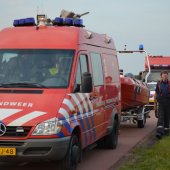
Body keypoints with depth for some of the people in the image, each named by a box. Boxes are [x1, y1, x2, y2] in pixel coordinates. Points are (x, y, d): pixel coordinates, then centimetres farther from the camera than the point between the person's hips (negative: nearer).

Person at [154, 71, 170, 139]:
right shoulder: (159, 84, 3)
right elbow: (156, 94, 8)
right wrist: (155, 103, 6)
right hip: (160, 103, -1)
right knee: (160, 117, -12)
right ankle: (159, 132, -22)